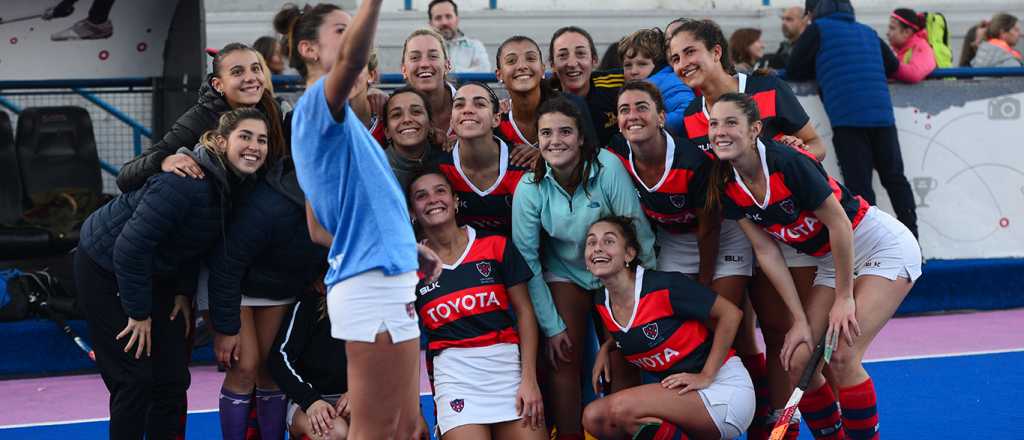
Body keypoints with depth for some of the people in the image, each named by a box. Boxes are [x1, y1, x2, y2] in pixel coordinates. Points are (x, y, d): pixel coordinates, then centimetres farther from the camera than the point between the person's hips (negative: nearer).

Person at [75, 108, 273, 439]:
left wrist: (184, 291, 1)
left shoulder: (235, 185, -6)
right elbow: (130, 247, -32)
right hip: (104, 271, -8)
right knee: (135, 380, -8)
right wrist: (138, 312, -24)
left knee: (173, 379, 6)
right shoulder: (186, 182, -33)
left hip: (154, 273, 8)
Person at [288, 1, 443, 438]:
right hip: (374, 286, -10)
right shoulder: (317, 105, -8)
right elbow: (350, 59, -33)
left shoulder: (331, 124, 20)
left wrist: (408, 249, 21)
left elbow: (320, 230, 22)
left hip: (383, 283, 10)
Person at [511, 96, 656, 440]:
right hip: (564, 273, 1)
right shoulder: (530, 189, -20)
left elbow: (638, 230, -20)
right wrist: (551, 326, -14)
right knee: (563, 360, -4)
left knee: (621, 363, -4)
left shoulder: (607, 167, -26)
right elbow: (526, 259, -15)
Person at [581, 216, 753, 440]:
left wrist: (707, 376, -13)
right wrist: (606, 348, 8)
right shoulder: (601, 302, 4)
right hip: (676, 394, 8)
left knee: (622, 407, -26)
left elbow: (730, 313, -13)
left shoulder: (664, 286, -18)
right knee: (593, 417, -8)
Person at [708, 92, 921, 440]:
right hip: (831, 264, 7)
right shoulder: (730, 190, -7)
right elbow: (766, 252, -3)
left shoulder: (787, 163, -26)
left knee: (842, 357, -18)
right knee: (799, 361, -4)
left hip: (885, 248, -7)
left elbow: (839, 223, -21)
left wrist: (844, 298, -14)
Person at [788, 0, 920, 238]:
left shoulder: (817, 30, 5)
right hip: (883, 116, 5)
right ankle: (912, 241, 13)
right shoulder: (868, 32, 21)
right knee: (895, 179, 14)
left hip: (848, 119, -5)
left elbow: (793, 71, 6)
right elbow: (893, 65, 26)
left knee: (859, 187, -5)